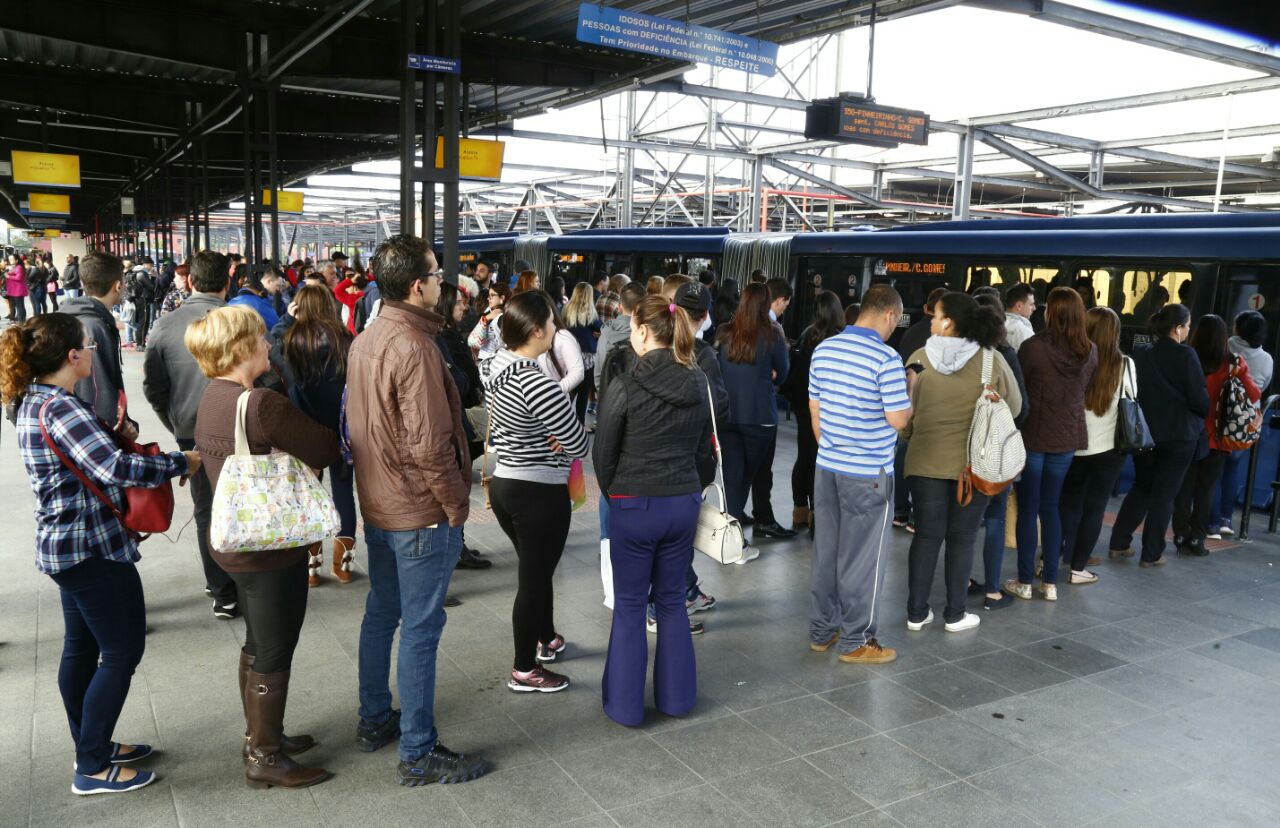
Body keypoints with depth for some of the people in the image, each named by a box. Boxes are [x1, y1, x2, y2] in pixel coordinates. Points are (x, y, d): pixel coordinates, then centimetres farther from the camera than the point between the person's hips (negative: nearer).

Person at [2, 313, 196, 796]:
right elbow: (116, 469, -32)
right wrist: (181, 462, -21)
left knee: (81, 648, 18)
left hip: (66, 544, 10)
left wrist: (114, 436, 3)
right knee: (121, 652, 0)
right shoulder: (61, 408, -23)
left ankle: (92, 746, 32)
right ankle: (93, 769, 10)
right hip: (93, 547, -10)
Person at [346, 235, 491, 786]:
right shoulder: (415, 349, -23)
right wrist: (457, 504, -13)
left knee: (380, 614, 20)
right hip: (422, 513, -9)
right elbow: (429, 445, -25)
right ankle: (418, 754, 11)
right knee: (420, 629, 0)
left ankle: (374, 720, 36)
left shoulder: (363, 342, 6)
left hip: (377, 506, 9)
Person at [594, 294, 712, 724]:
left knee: (630, 606, 9)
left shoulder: (624, 386, -16)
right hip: (684, 504, 4)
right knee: (672, 601, 17)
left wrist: (613, 494, 11)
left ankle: (625, 704, 19)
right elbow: (705, 449, 8)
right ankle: (675, 696, 27)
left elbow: (603, 453, -6)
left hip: (634, 506, -4)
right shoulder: (698, 384, -1)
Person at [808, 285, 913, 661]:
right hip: (869, 473, -6)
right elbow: (898, 419, -16)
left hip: (827, 467, 6)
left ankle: (822, 631, 24)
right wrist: (911, 396, 4)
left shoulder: (823, 349, 4)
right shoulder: (886, 358, -16)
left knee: (825, 551, 14)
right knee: (860, 558, 4)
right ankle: (856, 641, 14)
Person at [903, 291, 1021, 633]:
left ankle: (916, 612, 16)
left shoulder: (920, 358, -7)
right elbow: (1013, 406, 3)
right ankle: (955, 614, 18)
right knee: (961, 538, 10)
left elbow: (906, 410, 2)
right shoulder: (992, 359, -8)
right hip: (975, 463, -1)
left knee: (926, 535, 10)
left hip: (926, 461, 1)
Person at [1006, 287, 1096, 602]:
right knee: (1051, 507, 15)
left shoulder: (1033, 347, -18)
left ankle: (1024, 582, 12)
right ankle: (1050, 582, 18)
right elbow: (1082, 389, 12)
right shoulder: (1090, 352, -1)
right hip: (1067, 438, 4)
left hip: (1033, 437, -4)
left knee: (1028, 509, 6)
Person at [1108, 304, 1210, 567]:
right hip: (1178, 435, -5)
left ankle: (1119, 543, 19)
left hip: (1145, 432, 5)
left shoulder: (1140, 354, 2)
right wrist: (1211, 412, 6)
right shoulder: (1185, 355, -14)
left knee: (1141, 487, 18)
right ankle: (1151, 554, 10)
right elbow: (1199, 398, -13)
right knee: (1164, 494, 5)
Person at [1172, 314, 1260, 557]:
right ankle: (1196, 539, 13)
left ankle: (1181, 537, 12)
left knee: (1184, 488, 10)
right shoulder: (1234, 364, -8)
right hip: (1217, 437, 0)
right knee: (1205, 491, 10)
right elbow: (1254, 395, -9)